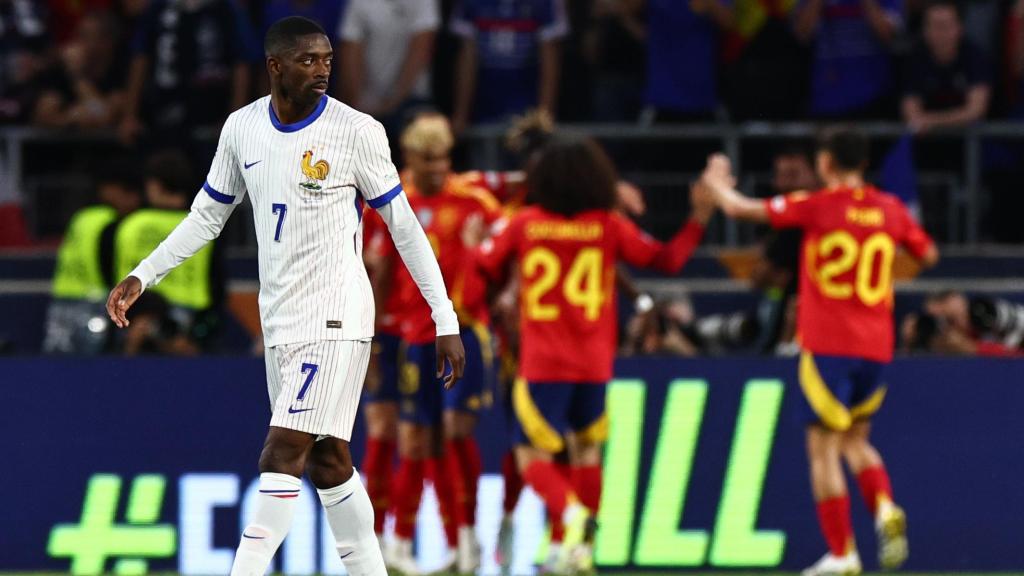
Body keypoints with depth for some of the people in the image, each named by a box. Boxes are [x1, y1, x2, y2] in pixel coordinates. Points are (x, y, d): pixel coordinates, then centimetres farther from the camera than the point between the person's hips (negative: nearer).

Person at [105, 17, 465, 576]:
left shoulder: (356, 131, -10)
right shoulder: (242, 129, 5)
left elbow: (404, 226, -5)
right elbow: (206, 216, 18)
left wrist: (445, 320, -6)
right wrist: (140, 277, 10)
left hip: (335, 320, -6)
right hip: (280, 320, 6)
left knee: (281, 456, -13)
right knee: (327, 462, 9)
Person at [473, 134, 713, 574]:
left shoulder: (524, 225, -2)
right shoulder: (609, 227, -2)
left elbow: (484, 266, 11)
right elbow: (667, 259, 5)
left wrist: (474, 241, 32)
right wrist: (699, 219, 13)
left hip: (541, 364, -2)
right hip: (594, 363, 2)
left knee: (532, 456, 1)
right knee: (585, 448, 20)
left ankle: (573, 514, -27)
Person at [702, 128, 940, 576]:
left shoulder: (818, 207, -7)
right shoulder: (890, 210, 6)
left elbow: (739, 207, -4)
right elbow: (927, 254, 21)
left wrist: (716, 183, 17)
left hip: (828, 348, -5)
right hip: (876, 349, 5)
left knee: (823, 449, -1)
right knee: (856, 442, 21)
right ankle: (885, 509, -7)